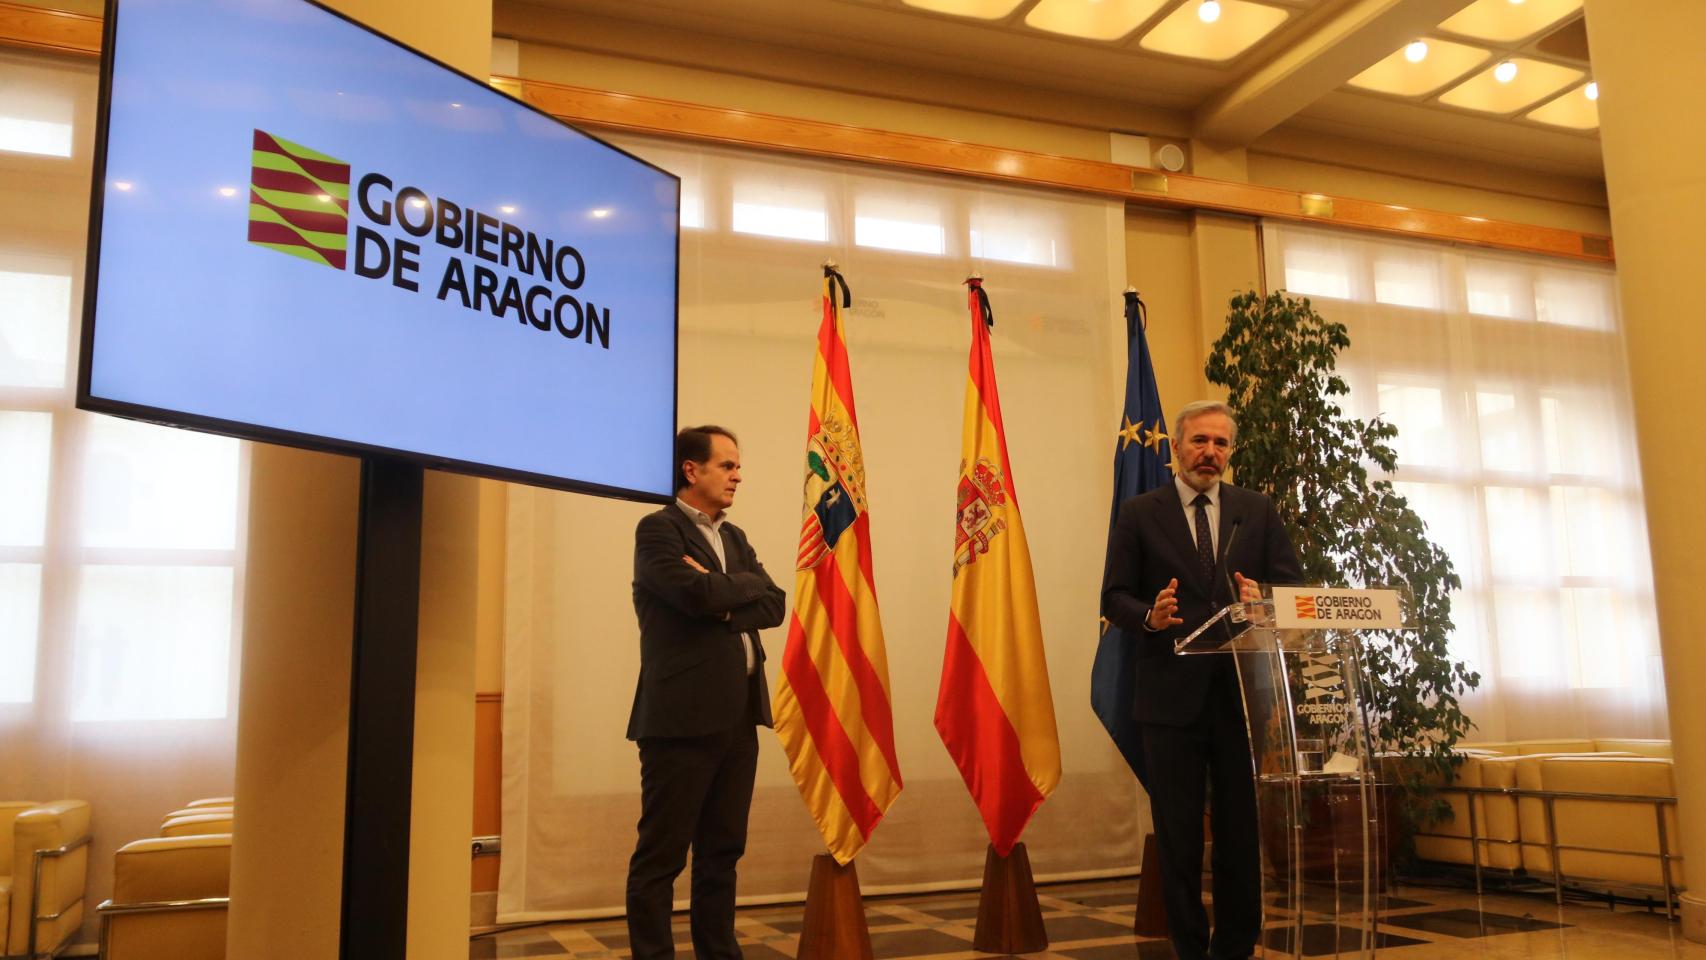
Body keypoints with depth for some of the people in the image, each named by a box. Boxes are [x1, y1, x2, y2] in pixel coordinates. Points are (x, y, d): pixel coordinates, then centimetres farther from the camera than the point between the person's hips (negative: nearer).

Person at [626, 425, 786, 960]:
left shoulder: (735, 537, 18)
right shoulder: (658, 528, -5)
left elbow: (774, 605, 7)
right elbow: (697, 594, -20)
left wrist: (725, 602, -9)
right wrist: (744, 585, -2)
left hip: (738, 715, 8)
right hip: (684, 715, -7)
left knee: (723, 850, 13)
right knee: (662, 854, 0)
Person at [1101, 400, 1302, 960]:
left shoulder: (1258, 511, 11)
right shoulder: (1139, 514, 4)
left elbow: (1293, 584, 8)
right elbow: (1114, 597, 1)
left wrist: (1264, 600, -14)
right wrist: (1149, 617, -20)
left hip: (1243, 691, 2)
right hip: (1172, 694, -2)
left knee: (1242, 829, 8)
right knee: (1178, 834, 5)